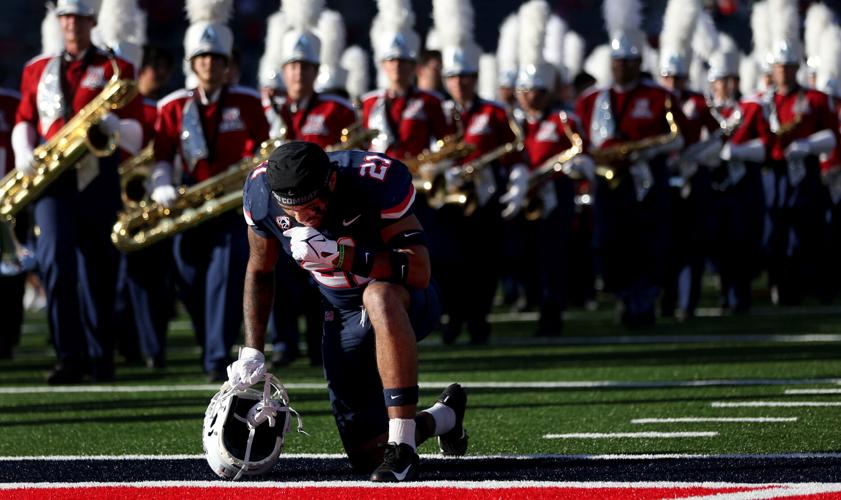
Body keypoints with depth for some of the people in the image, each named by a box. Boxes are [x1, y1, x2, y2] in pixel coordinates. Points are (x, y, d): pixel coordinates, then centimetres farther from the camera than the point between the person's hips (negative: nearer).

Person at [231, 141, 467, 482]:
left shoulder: (376, 182, -30)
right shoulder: (262, 194, -16)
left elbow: (419, 272, -33)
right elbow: (259, 271, 3)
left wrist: (340, 256, -42)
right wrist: (252, 350, -3)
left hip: (404, 301, -5)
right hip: (344, 313, 5)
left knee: (378, 295, -43)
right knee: (368, 454, -1)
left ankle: (403, 448, -41)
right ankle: (445, 416, 32)